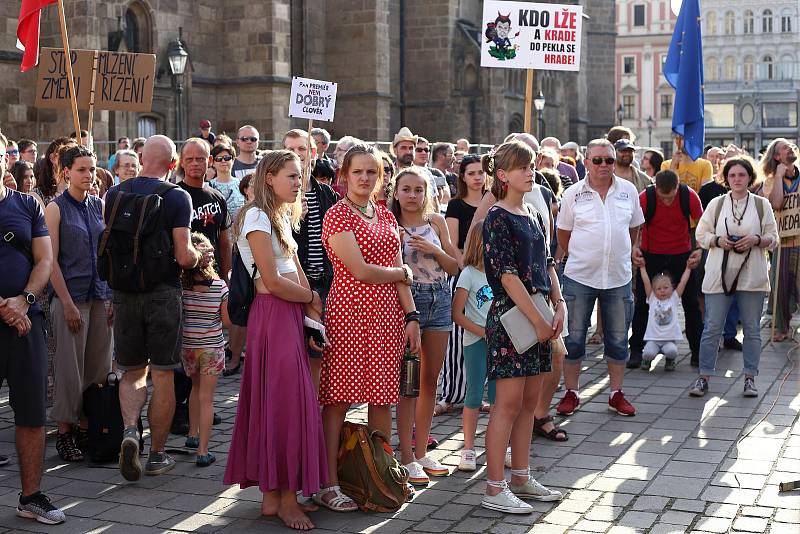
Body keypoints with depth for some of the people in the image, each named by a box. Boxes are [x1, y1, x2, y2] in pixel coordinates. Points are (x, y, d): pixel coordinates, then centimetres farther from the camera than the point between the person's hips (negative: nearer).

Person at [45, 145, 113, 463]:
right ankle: (64, 432, 8)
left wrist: (113, 297, 6)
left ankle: (87, 426, 16)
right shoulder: (56, 209, -4)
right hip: (71, 297, -5)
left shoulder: (99, 206, 11)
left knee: (98, 367, 6)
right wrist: (67, 303, -13)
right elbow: (51, 260, -8)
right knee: (70, 368, -2)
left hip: (101, 297, 5)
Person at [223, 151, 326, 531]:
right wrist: (313, 297, -1)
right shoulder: (257, 217, -10)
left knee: (283, 402, 9)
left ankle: (274, 495, 16)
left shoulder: (282, 218, 19)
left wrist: (313, 316, 2)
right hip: (273, 316, -9)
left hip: (291, 316, 9)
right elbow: (273, 281, -15)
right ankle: (285, 498, 2)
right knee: (284, 403, -6)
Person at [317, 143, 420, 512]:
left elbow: (401, 275, 14)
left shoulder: (387, 216, 16)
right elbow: (359, 270, -12)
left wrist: (411, 316, 5)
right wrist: (401, 273, 2)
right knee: (338, 399, -4)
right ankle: (328, 485, 2)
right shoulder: (337, 215, -4)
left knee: (382, 398, 7)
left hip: (387, 314, 6)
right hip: (349, 311, -6)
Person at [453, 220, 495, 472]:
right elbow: (457, 314, -11)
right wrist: (483, 332, -15)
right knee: (474, 397, 2)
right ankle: (468, 449, 11)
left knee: (499, 396, 9)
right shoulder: (469, 274, -8)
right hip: (476, 343, -4)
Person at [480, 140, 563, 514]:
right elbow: (507, 274, -16)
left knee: (529, 402, 12)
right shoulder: (498, 218, -10)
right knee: (508, 402, -6)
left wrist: (559, 306, 3)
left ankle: (521, 478, 22)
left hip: (538, 315, 8)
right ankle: (495, 489, -1)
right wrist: (538, 318, -17)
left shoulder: (532, 214, 14)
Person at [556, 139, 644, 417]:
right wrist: (580, 258, 10)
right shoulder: (573, 194, -3)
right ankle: (571, 393, 17)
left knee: (618, 339, 9)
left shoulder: (628, 191, 3)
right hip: (579, 277, -2)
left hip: (618, 277, 2)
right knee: (574, 337, 4)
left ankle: (616, 393, 22)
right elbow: (563, 234, 7)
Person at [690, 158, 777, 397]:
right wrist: (718, 240, -12)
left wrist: (756, 240, -13)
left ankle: (750, 378, 15)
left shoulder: (762, 204, 6)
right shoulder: (716, 204, 6)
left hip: (752, 276, 1)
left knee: (752, 329, 6)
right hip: (719, 274, 0)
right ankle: (703, 377, 7)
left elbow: (773, 238, 6)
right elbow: (701, 235, 7)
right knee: (712, 327, 0)